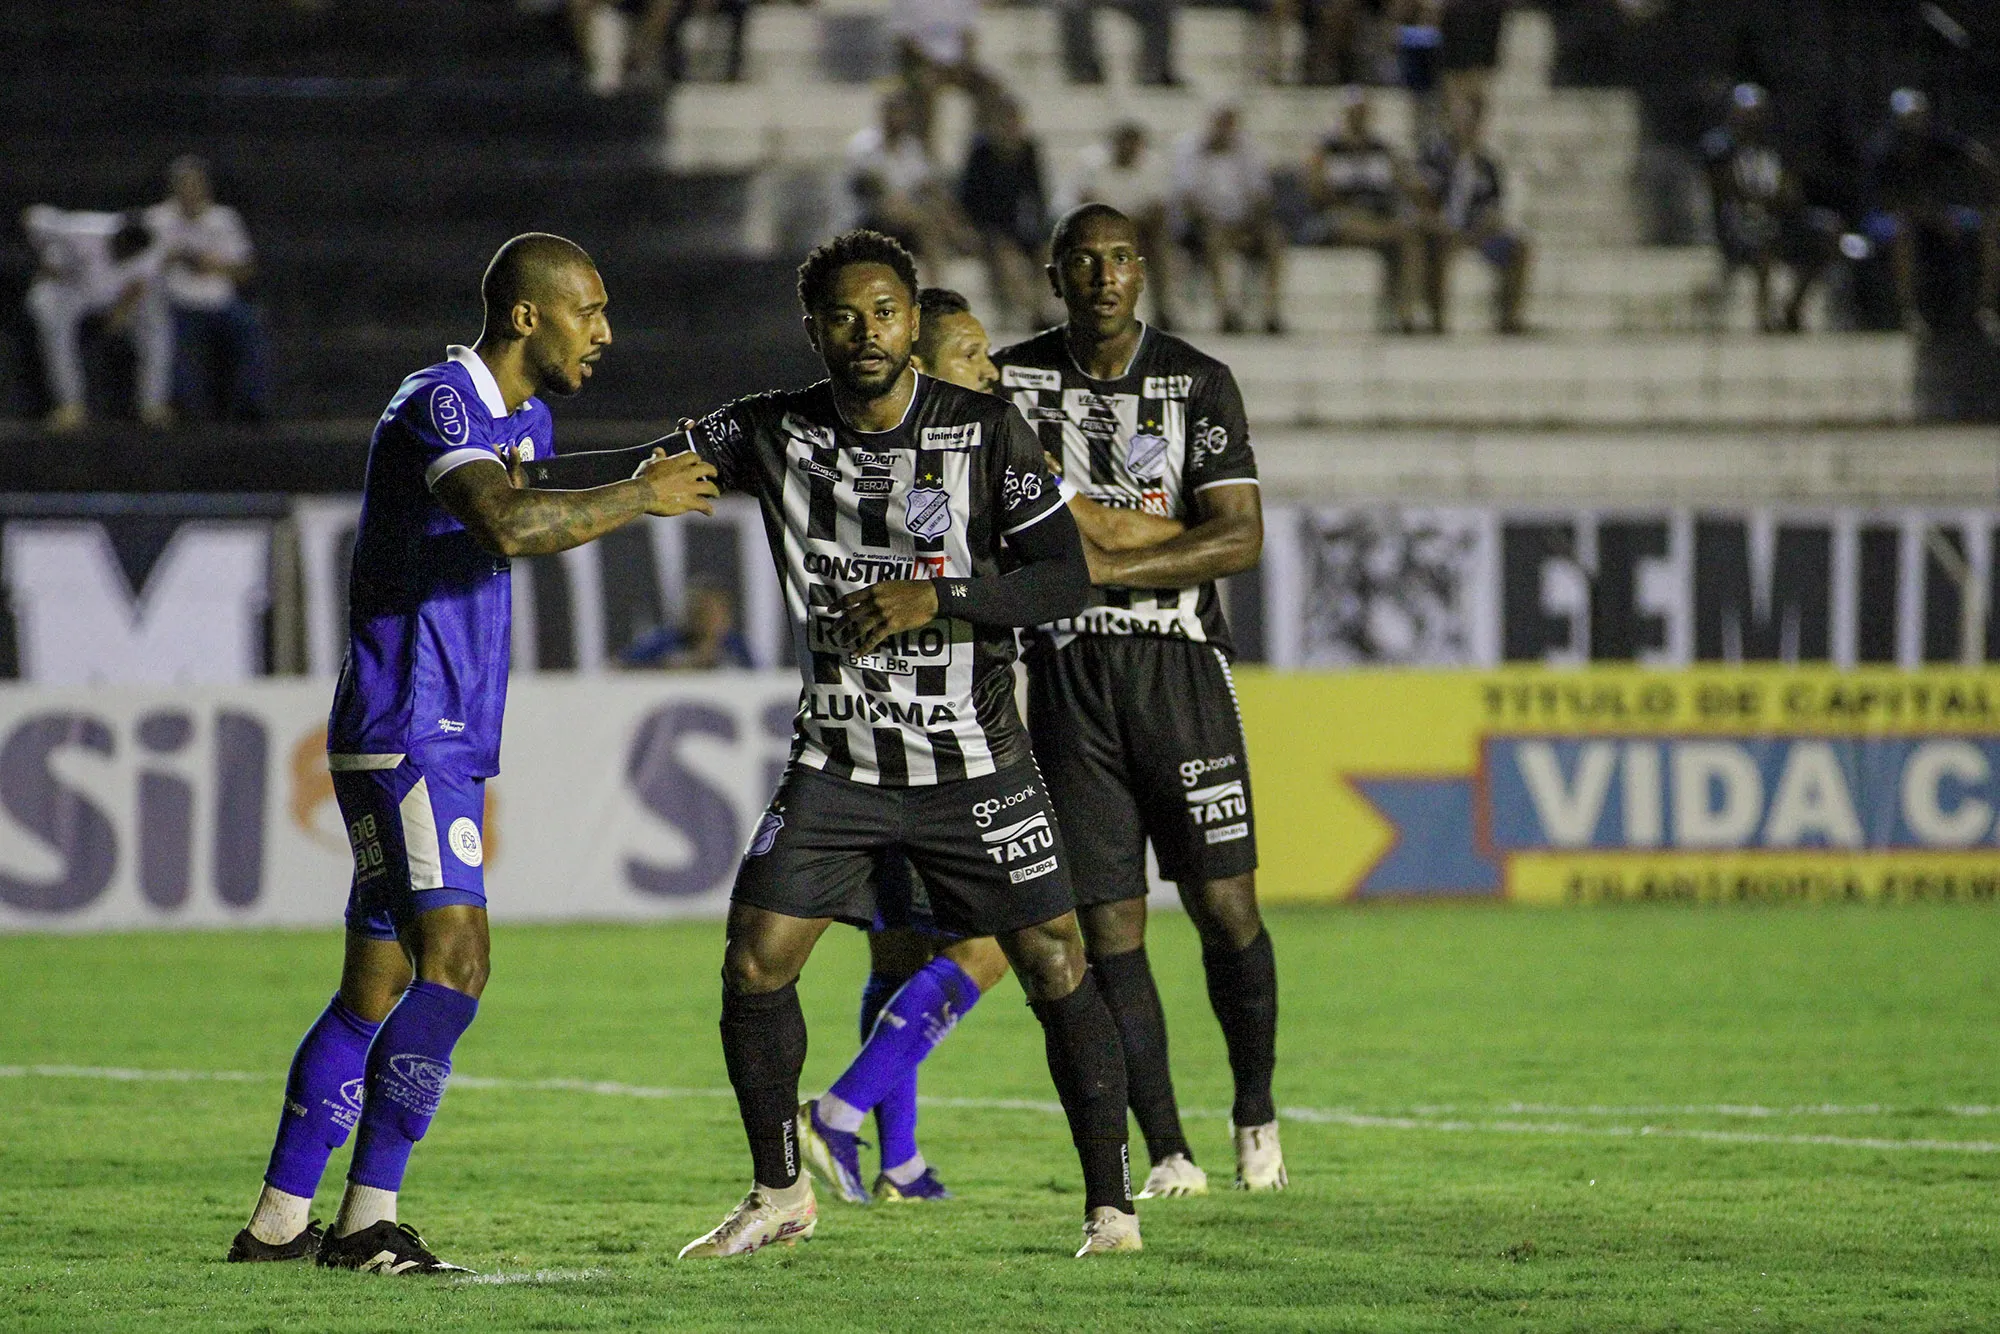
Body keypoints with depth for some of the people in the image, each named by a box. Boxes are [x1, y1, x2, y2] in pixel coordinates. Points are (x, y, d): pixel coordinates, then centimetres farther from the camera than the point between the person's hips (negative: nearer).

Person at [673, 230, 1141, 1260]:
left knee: (1056, 970, -5)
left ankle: (1108, 1203, 7)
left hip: (974, 761, -2)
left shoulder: (986, 431, -8)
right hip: (837, 759, 2)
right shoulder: (775, 433, -2)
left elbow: (1065, 576, -9)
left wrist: (937, 602, -22)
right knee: (754, 963, -7)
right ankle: (779, 1195, 12)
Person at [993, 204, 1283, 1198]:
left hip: (1179, 661, -1)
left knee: (1224, 904, -5)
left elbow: (1240, 538, -9)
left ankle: (1256, 1112, 17)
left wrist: (1103, 567, -17)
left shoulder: (1196, 382, 0)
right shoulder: (1012, 380, 6)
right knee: (1107, 922, -3)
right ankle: (1166, 1152, 3)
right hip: (1068, 673, 1)